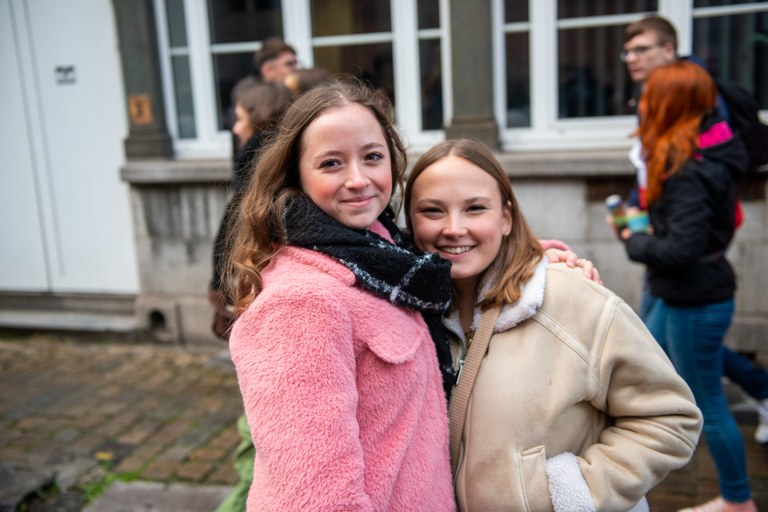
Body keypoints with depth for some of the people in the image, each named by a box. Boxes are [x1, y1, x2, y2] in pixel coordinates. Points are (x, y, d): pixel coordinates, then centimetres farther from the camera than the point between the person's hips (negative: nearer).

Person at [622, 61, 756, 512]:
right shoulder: (708, 154, 5)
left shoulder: (691, 172, -25)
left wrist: (635, 242, -12)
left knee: (708, 405, 7)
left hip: (696, 303, -10)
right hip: (681, 297, 10)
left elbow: (681, 250, -29)